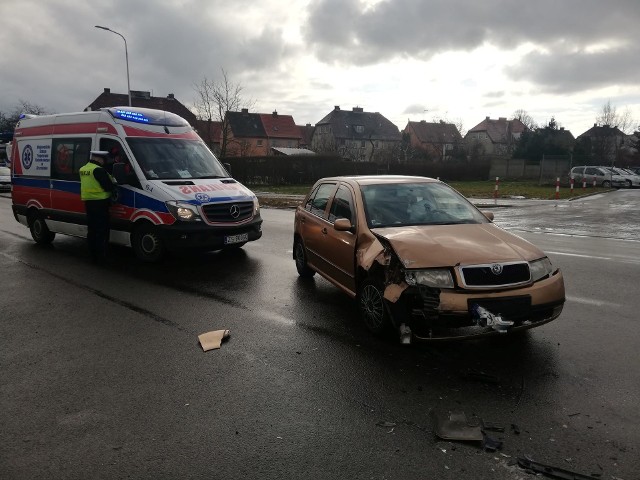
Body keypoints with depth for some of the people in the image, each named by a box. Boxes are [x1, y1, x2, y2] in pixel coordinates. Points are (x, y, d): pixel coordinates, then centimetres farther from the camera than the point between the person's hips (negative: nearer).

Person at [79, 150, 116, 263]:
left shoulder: (83, 169, 14)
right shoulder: (98, 170, -16)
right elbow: (109, 186, -17)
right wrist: (114, 186, 5)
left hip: (88, 202, 9)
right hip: (100, 203, -9)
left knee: (92, 229, 14)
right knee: (102, 230, -5)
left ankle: (93, 254, 21)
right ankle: (100, 256, -4)